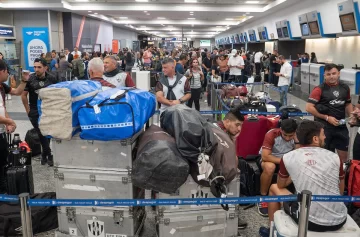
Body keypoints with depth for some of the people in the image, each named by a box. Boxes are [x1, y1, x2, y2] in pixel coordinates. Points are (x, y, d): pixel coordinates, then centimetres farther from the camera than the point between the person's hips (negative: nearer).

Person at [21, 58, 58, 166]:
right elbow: (23, 95, 0)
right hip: (35, 111, -1)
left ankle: (45, 154, 26)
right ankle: (48, 155, 12)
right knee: (41, 133, -2)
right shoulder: (30, 79, -9)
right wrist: (28, 110, -1)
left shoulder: (51, 79, -7)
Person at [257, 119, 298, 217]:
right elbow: (265, 156, -32)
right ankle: (262, 198, -20)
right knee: (270, 167, -40)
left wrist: (297, 140, -32)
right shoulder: (271, 134, -26)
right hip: (268, 158, -4)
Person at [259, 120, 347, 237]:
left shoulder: (288, 157, -5)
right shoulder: (334, 157, 0)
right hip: (340, 221, 3)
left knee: (274, 188, 20)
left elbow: (281, 185, 13)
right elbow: (341, 191, 14)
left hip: (311, 222, -3)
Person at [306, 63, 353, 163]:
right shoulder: (319, 89, -13)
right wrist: (327, 118, -17)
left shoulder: (345, 87, 4)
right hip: (324, 127, -5)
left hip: (341, 126, 5)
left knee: (343, 156, 12)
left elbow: (348, 103, 18)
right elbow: (309, 108, -17)